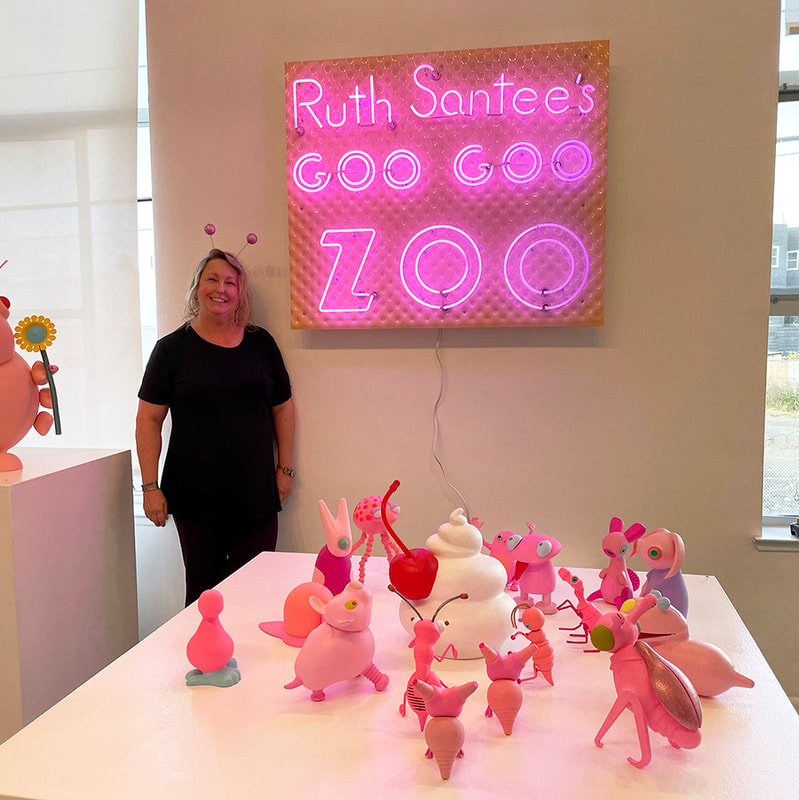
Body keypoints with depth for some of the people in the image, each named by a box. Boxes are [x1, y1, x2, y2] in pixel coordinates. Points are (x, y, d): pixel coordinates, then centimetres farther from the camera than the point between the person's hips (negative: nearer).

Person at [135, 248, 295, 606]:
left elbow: (283, 408, 13)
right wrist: (150, 487, -4)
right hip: (196, 499, -1)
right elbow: (148, 419, 1)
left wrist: (285, 468, 9)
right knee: (203, 593, 8)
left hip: (256, 497, 2)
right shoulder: (173, 348, 1)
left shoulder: (261, 343, 7)